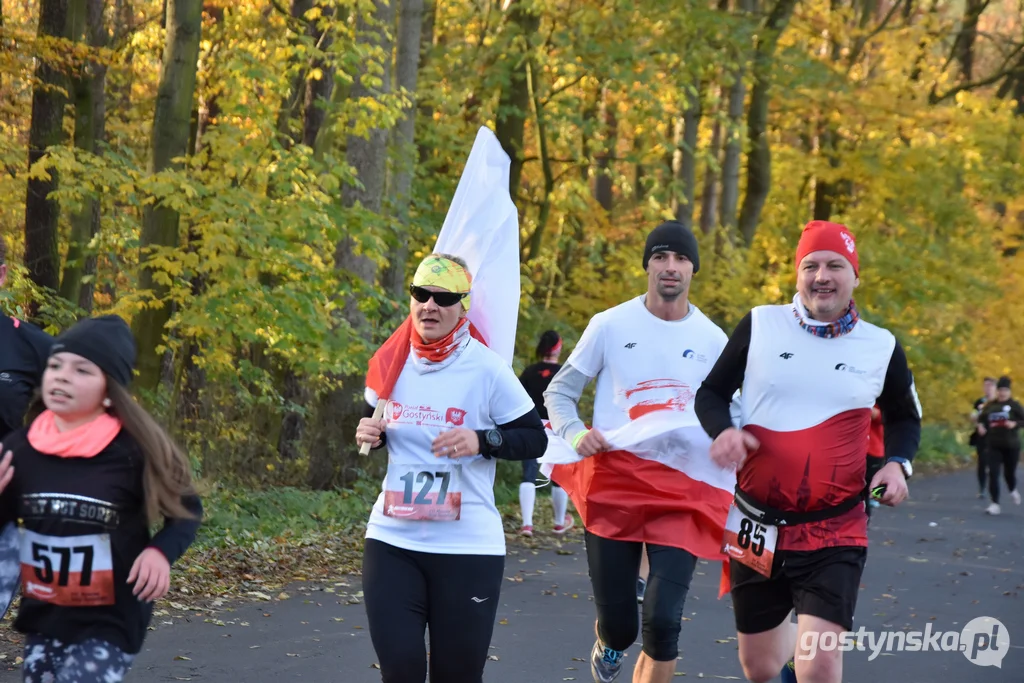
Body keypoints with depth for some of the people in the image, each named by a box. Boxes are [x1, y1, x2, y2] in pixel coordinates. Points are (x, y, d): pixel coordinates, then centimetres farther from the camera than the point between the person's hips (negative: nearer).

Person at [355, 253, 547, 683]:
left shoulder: (487, 370, -10)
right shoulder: (390, 363, 3)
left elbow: (535, 440, -4)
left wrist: (482, 441, -21)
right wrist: (367, 434, -3)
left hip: (467, 547, -3)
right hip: (392, 540, 3)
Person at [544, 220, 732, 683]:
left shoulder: (713, 340, 5)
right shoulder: (611, 325, 0)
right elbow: (559, 392, 8)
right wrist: (575, 435, -13)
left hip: (684, 488, 1)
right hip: (614, 481, 0)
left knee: (663, 623, -14)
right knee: (618, 626, 5)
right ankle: (609, 643, 44)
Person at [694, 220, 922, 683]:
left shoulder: (881, 348, 1)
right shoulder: (759, 326, -1)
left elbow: (904, 418, 18)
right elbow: (711, 393, 7)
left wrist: (898, 462, -2)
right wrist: (723, 431, -14)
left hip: (834, 531, -1)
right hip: (756, 526, 1)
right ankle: (792, 644, 48)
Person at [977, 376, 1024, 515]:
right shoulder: (990, 406, 6)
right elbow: (981, 418, 18)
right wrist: (980, 425, -2)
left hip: (1011, 446, -2)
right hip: (993, 446, 2)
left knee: (1009, 473, 10)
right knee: (993, 473, -9)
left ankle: (1013, 490, 45)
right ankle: (995, 503, -5)